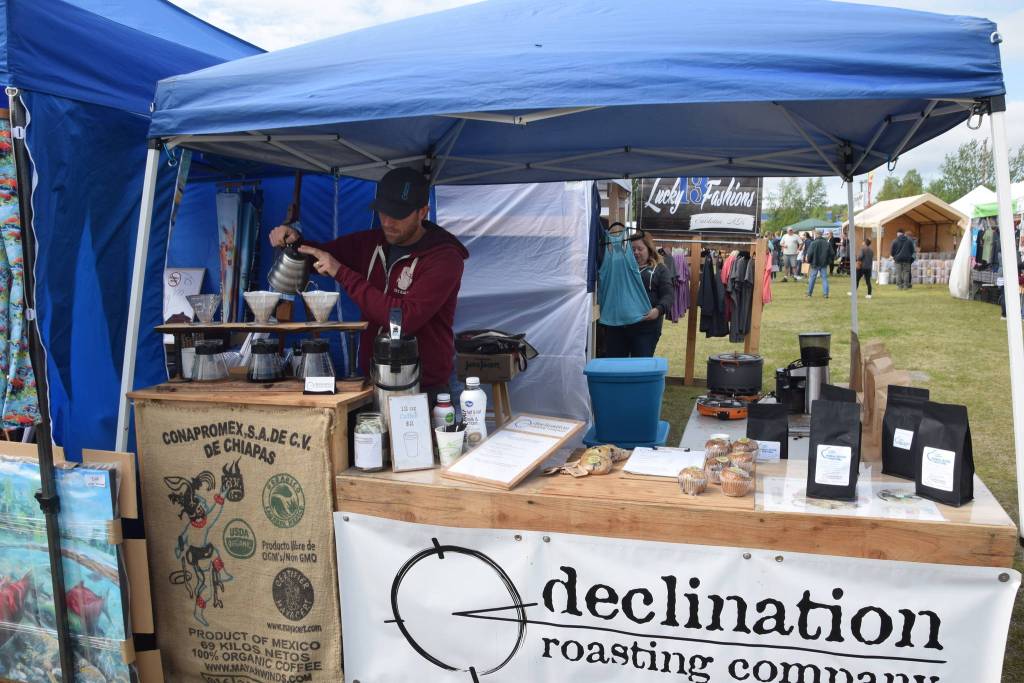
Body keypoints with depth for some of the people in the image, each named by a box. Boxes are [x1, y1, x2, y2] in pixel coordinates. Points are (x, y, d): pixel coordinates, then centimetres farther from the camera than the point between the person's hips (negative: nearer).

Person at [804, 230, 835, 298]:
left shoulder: (813, 243, -10)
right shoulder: (827, 243, 2)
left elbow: (809, 253, -12)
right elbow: (832, 254, 5)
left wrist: (809, 261, 3)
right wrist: (830, 261, 18)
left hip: (815, 263, -2)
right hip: (824, 263, 2)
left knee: (812, 277, 10)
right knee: (824, 278, 5)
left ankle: (809, 292, 18)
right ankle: (826, 293, -2)